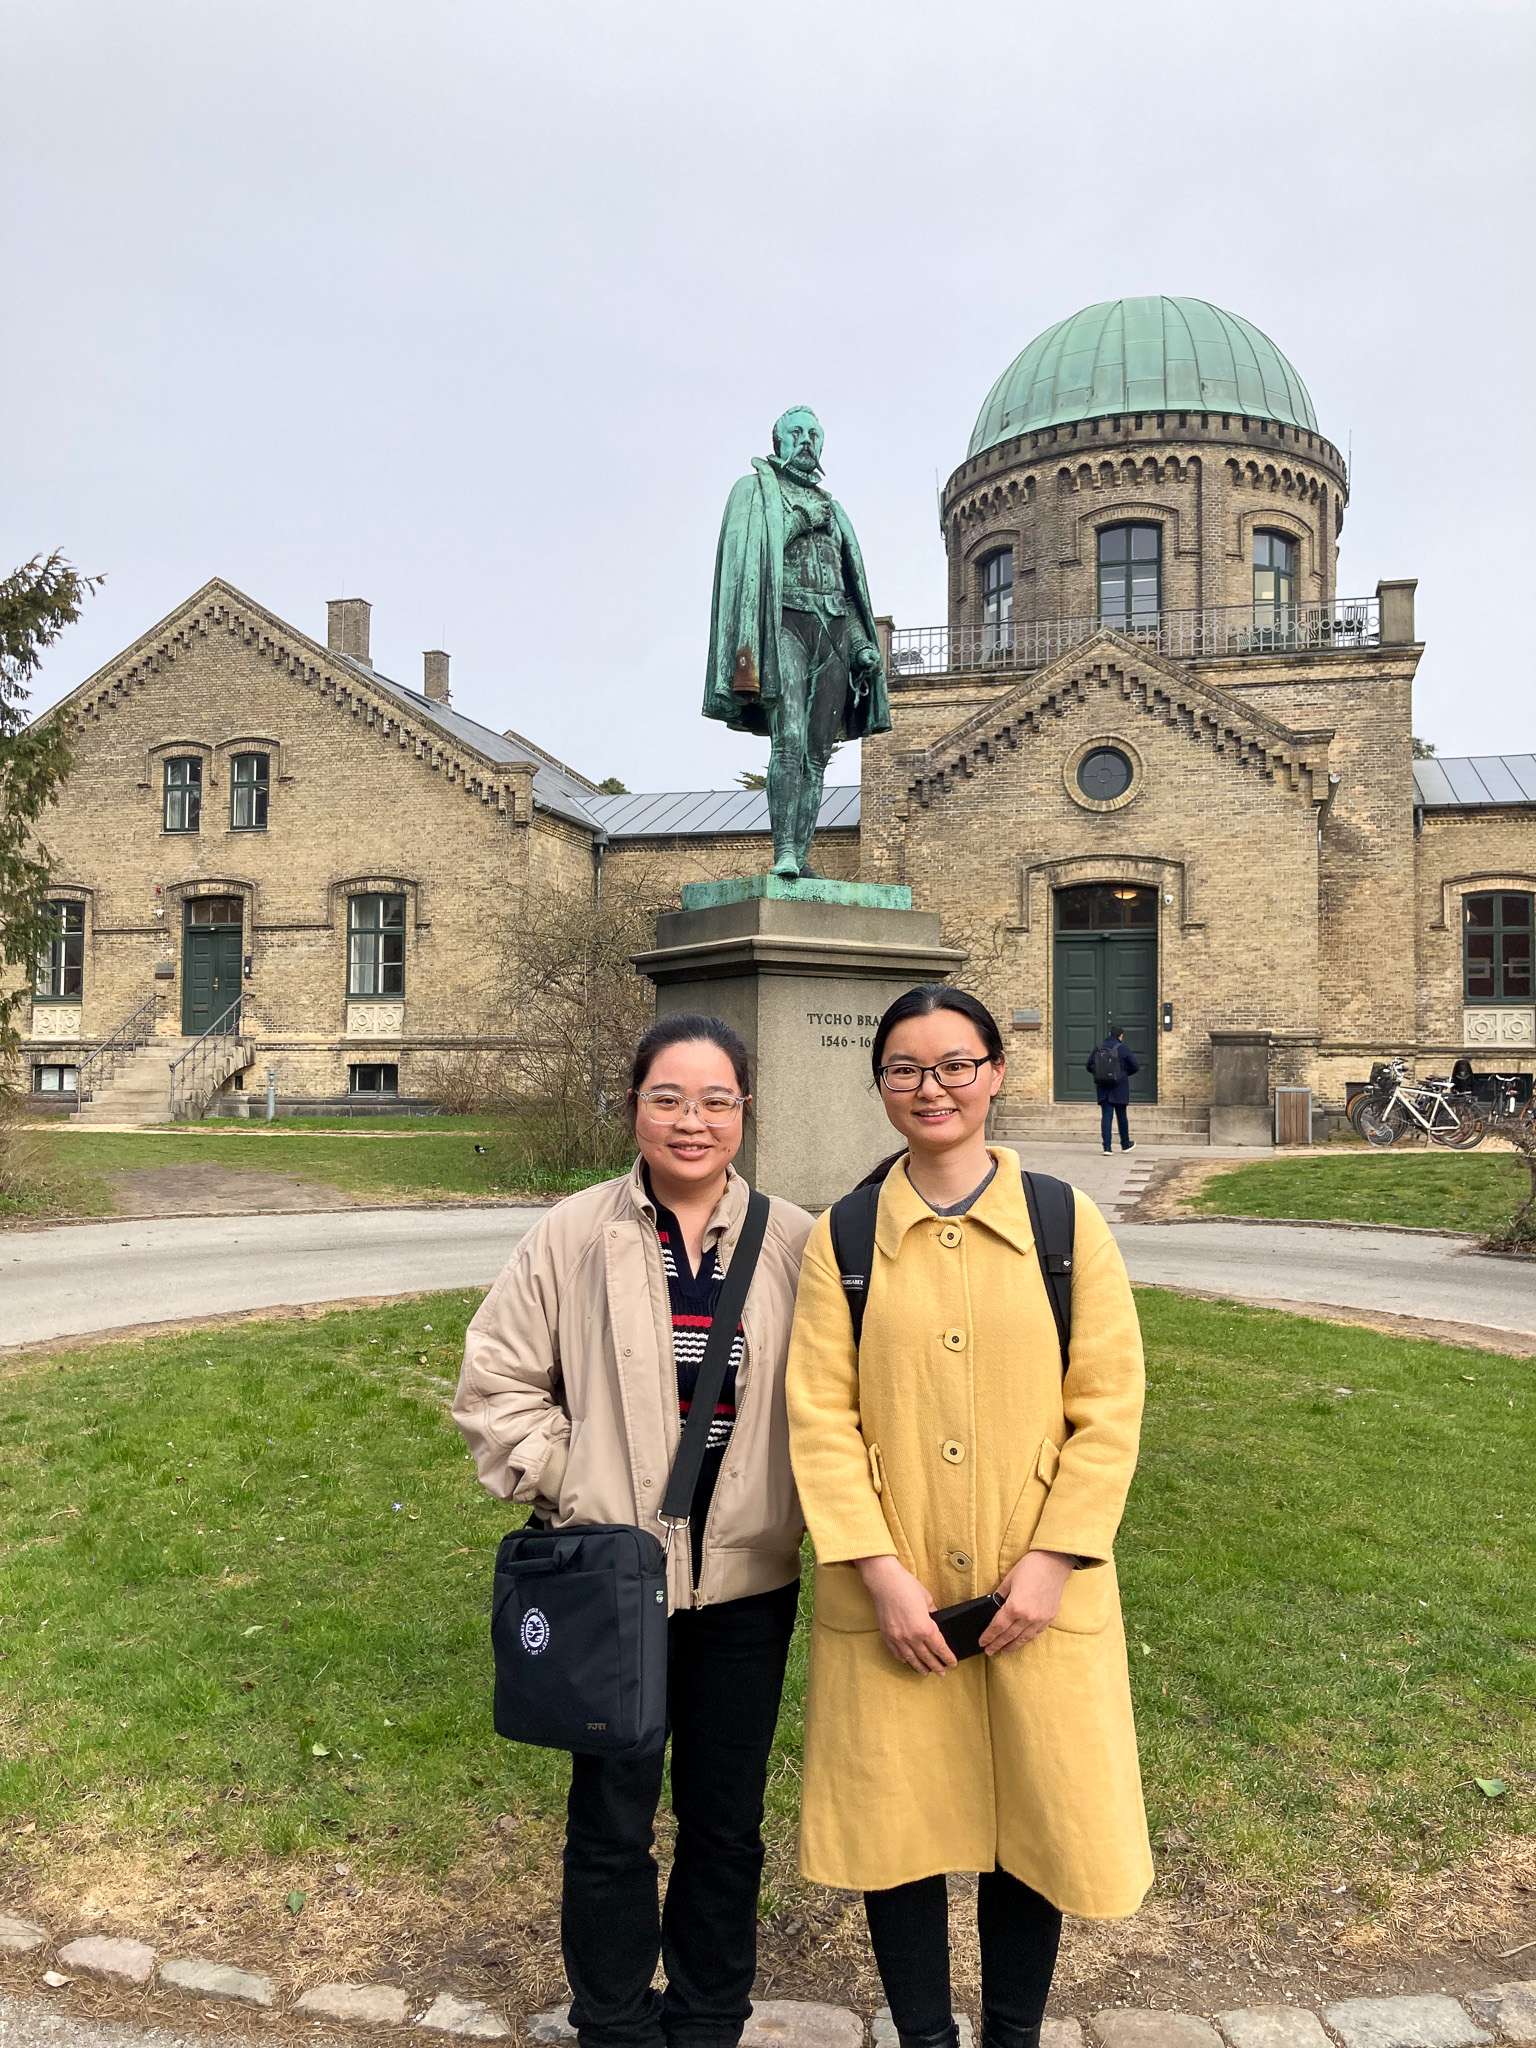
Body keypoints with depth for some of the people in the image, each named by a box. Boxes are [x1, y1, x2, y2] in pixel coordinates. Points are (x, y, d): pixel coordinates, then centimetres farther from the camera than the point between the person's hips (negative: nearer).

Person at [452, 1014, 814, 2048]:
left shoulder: (794, 1243, -5)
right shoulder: (572, 1236, -7)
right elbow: (496, 1384, 0)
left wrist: (794, 1504, -1)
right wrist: (566, 1486, -6)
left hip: (747, 1580, 2)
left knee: (726, 1819, 18)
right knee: (613, 1823, 15)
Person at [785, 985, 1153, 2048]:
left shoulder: (1067, 1224, -2)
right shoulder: (844, 1237, -1)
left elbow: (1110, 1409, -3)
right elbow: (821, 1415, -4)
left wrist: (1052, 1561, -10)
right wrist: (879, 1571, -11)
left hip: (1035, 1592, 0)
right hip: (890, 1594, 0)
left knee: (1037, 1819, 12)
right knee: (896, 1825, 11)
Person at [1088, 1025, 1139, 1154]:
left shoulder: (1098, 1049, 0)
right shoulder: (1124, 1049, -8)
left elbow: (1088, 1065, 3)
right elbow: (1135, 1066, -8)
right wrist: (1125, 1073, 10)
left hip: (1103, 1088, 2)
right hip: (1119, 1088, -2)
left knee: (1106, 1116, 2)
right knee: (1121, 1116, 12)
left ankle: (1107, 1147, -5)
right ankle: (1125, 1144, 27)